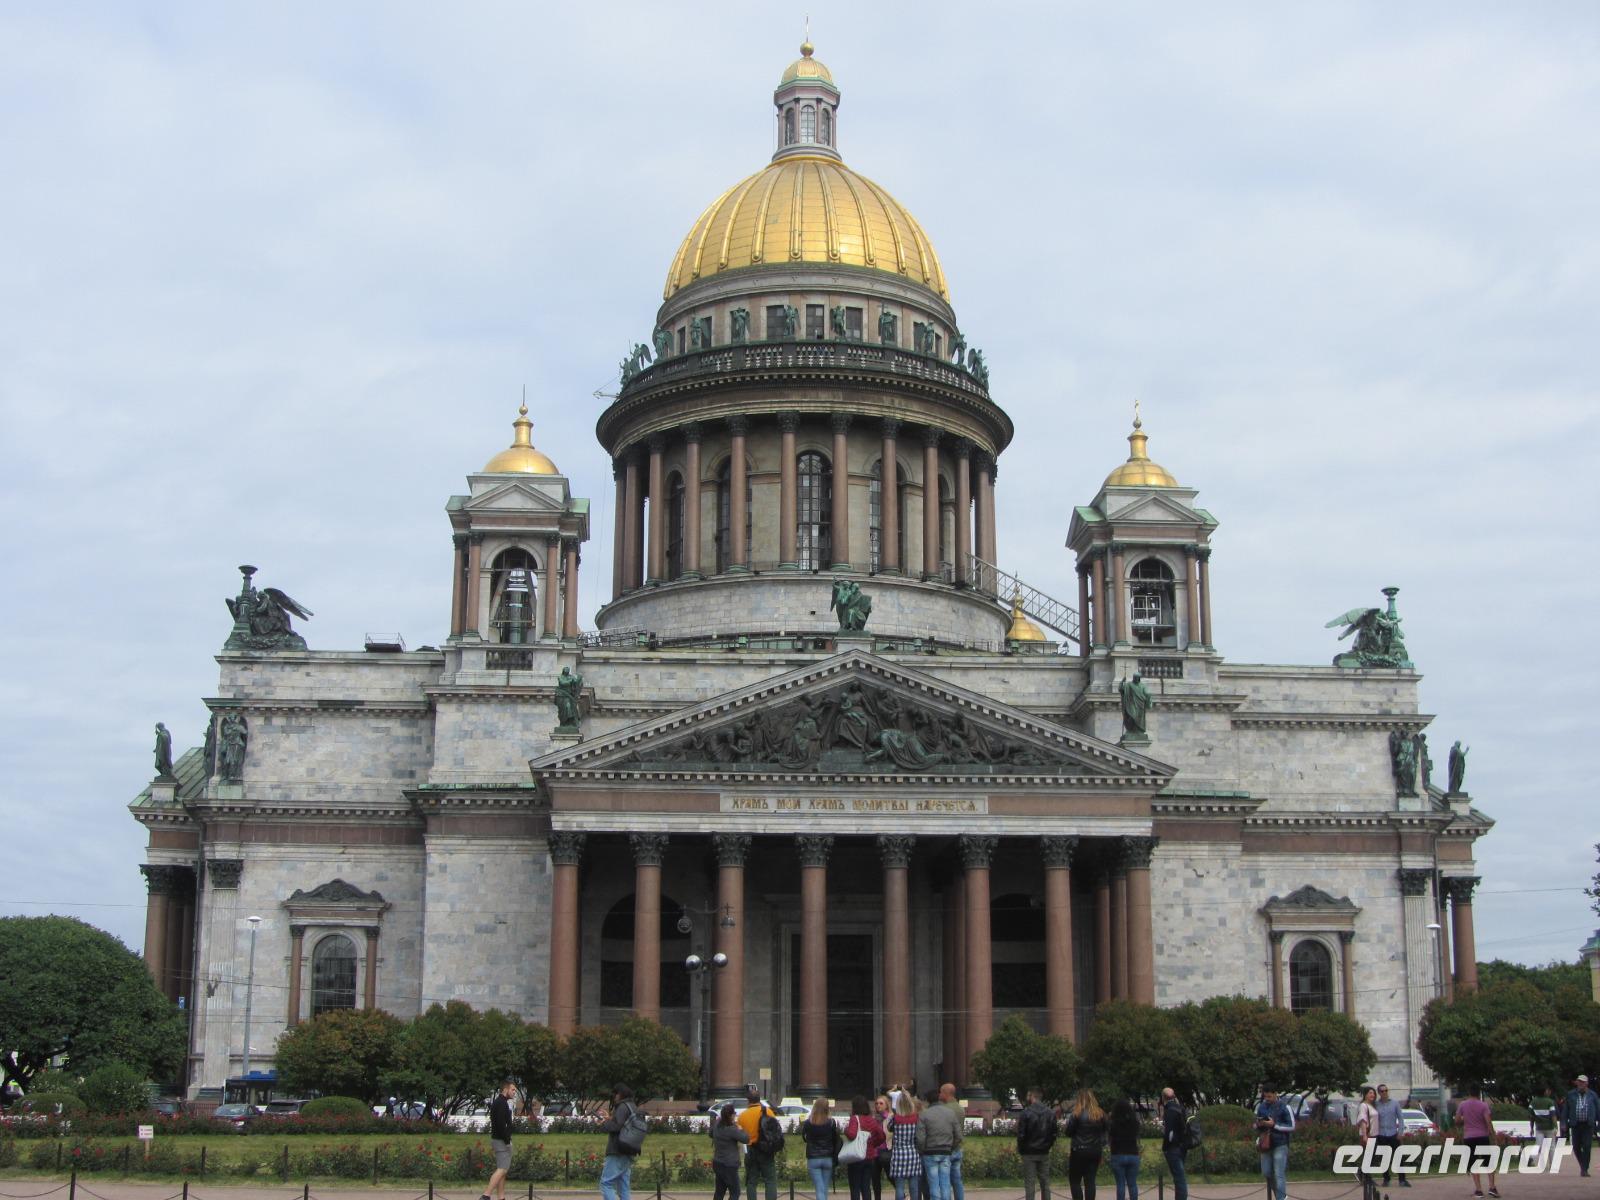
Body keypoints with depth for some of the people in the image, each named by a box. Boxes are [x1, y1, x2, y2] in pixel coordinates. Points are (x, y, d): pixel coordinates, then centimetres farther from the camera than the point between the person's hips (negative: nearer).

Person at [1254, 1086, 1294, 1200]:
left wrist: (1274, 1125, -17)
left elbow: (1291, 1127, -7)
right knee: (1266, 1173, 9)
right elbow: (1256, 1127, 15)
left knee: (1279, 1175, -8)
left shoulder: (1284, 1107, -7)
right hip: (1266, 1144, 5)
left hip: (1280, 1145, -5)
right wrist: (1258, 1125, -10)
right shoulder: (1260, 1107, 6)